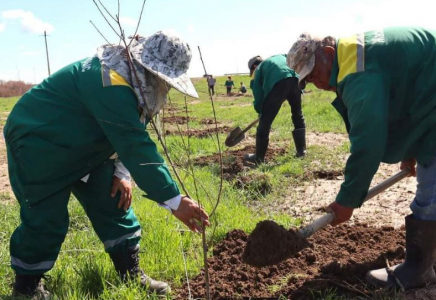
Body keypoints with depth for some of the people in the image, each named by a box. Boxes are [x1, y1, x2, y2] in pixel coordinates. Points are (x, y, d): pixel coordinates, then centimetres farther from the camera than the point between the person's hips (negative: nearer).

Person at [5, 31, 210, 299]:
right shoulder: (110, 84, -36)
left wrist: (120, 172, -7)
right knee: (45, 219, -4)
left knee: (113, 207, 5)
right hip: (39, 146, -9)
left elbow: (127, 138, 4)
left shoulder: (132, 78, -5)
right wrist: (174, 201, -40)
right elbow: (136, 147, -41)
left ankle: (132, 275, 16)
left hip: (83, 148, 9)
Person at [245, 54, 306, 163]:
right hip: (294, 79, 4)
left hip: (278, 83, -4)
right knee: (298, 115, 24)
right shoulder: (280, 56, 41)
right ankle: (301, 150, 28)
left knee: (265, 120, 7)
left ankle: (259, 157, 15)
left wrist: (260, 111, 33)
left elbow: (258, 95, 20)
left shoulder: (258, 70, 28)